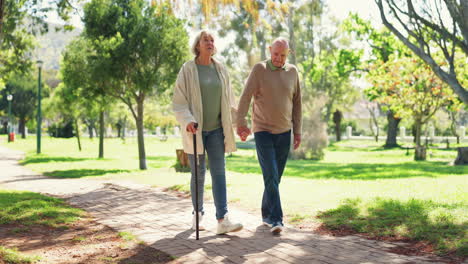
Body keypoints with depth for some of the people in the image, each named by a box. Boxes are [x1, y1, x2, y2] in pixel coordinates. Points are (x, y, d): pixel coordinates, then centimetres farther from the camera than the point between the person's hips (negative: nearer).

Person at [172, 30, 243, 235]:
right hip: (195, 130, -3)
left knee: (219, 172, -4)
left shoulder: (220, 70, 7)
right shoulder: (188, 69, -3)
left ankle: (222, 220, -7)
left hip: (216, 129, 3)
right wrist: (187, 120, -22)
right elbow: (178, 101, -7)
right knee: (198, 173, 5)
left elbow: (229, 100, 14)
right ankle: (198, 214, 23)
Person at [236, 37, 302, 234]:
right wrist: (241, 122, -27)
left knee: (275, 177, 9)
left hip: (284, 132, 4)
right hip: (262, 131, -4)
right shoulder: (259, 69, -5)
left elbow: (296, 103, 11)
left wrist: (298, 131, 9)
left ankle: (267, 214, 23)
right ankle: (276, 219, -10)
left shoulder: (292, 72, 7)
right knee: (270, 176, -11)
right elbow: (246, 97, -14)